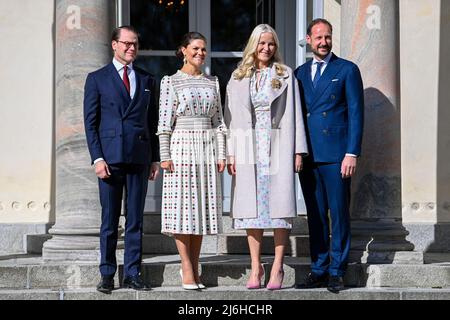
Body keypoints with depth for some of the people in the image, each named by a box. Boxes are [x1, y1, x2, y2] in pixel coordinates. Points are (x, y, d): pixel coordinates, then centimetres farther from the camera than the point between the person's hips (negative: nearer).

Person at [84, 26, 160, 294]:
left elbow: (152, 122, 15)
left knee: (136, 219, 4)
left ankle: (133, 274, 9)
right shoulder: (97, 79, 5)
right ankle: (107, 274, 8)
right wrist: (97, 158, -9)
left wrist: (155, 159, 8)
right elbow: (90, 122, 1)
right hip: (110, 158, -2)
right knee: (110, 219, 1)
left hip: (140, 158, 3)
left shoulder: (146, 80, 15)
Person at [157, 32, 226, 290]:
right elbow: (165, 122, -3)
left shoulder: (212, 82, 13)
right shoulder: (171, 82, 1)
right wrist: (165, 155, -9)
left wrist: (221, 153, 6)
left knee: (202, 206, 4)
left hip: (208, 148, 4)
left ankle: (194, 267, 10)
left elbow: (218, 120, 13)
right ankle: (187, 268, -4)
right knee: (182, 205, -7)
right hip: (181, 145, -4)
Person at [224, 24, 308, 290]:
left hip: (278, 146, -2)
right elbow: (232, 117, 9)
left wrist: (298, 150, -4)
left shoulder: (285, 75, 6)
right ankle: (256, 268, 7)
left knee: (279, 205, -4)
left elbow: (294, 114, 2)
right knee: (252, 206, 2)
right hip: (249, 148, 2)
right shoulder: (238, 78, 11)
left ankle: (277, 268, -1)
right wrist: (230, 153, 1)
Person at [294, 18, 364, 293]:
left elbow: (356, 113, -2)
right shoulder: (300, 73, 16)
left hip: (335, 155, -4)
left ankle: (337, 272, 4)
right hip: (307, 155, 4)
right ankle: (319, 270, 13)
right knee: (315, 216, 7)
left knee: (339, 214, -2)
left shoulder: (347, 70, 3)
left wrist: (352, 153, -10)